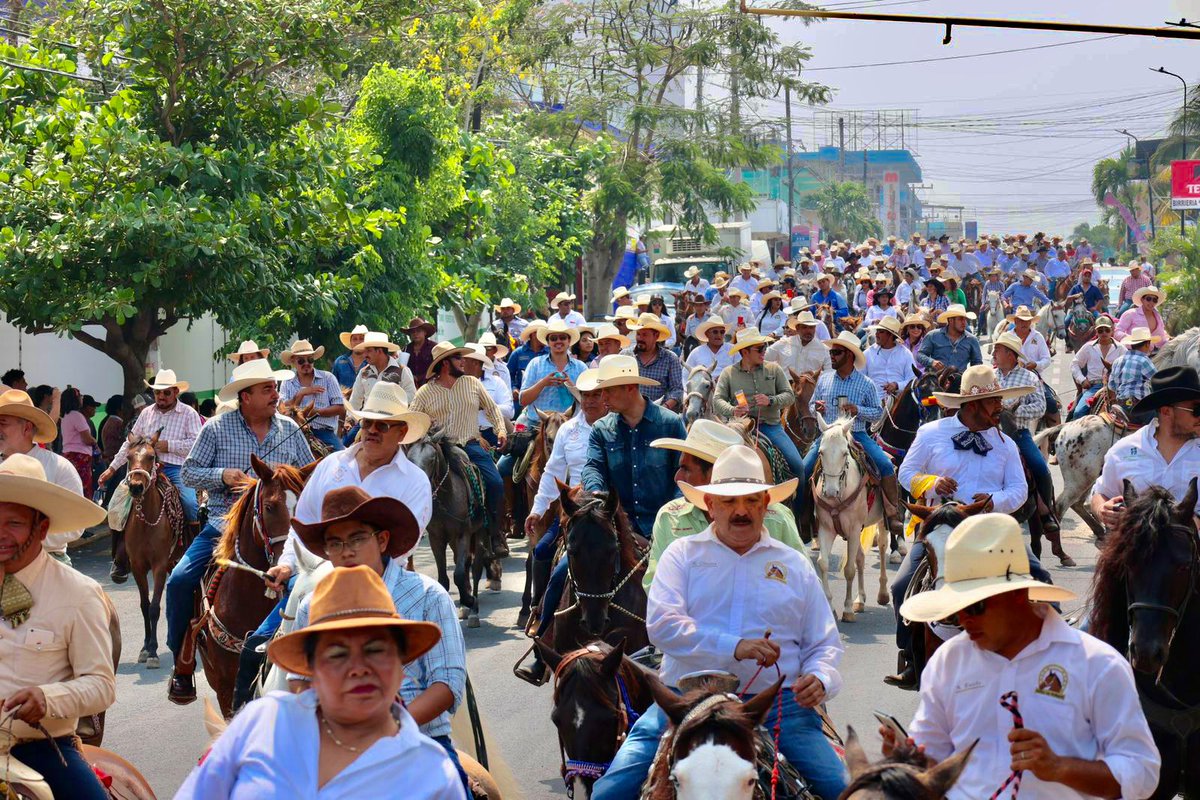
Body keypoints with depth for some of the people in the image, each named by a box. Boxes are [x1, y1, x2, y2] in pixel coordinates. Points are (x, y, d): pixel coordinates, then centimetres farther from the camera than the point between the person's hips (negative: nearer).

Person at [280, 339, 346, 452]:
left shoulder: (327, 378, 9)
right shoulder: (287, 383, 14)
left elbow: (340, 408, 2)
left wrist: (315, 412, -9)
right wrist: (301, 394, -10)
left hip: (324, 432, 0)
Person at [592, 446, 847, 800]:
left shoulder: (795, 565, 18)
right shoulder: (682, 554, 11)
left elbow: (824, 644, 21)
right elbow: (661, 624, -5)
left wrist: (820, 679, -3)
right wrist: (734, 647, -18)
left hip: (778, 705, 1)